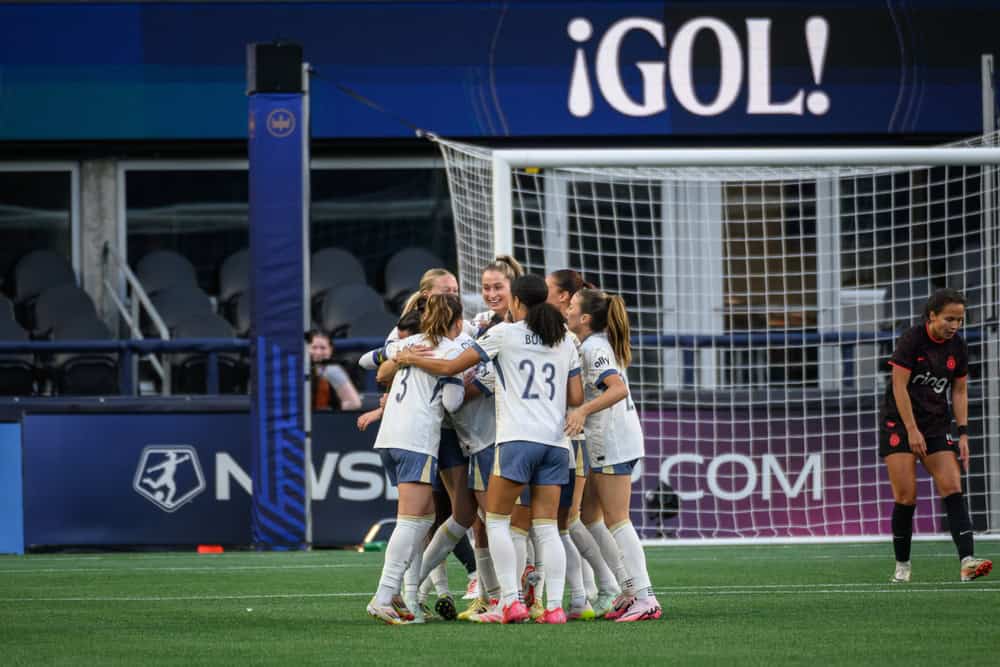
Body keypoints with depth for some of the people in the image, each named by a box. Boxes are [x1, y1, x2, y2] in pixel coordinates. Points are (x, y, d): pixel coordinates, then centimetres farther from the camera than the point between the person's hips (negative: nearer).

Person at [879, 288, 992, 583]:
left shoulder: (958, 348, 2)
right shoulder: (911, 340, -13)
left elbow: (959, 392, 10)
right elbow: (899, 387, -14)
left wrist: (963, 434, 2)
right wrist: (912, 430, -17)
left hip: (936, 425, 4)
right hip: (899, 423, -4)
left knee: (952, 488, -12)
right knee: (906, 496, -9)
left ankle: (967, 562, -23)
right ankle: (902, 566, 6)